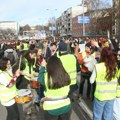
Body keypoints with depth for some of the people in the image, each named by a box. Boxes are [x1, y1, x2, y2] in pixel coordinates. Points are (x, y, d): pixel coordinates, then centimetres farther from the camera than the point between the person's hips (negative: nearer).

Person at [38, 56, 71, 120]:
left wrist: (43, 66, 15)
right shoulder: (66, 75, -9)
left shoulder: (46, 77, -19)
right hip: (66, 106, 3)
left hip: (51, 108, -3)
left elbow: (39, 78, 4)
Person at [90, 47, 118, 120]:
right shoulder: (115, 66, -5)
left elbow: (91, 81, -6)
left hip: (100, 95, -3)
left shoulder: (98, 66, -17)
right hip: (111, 95, 4)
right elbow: (116, 80, 7)